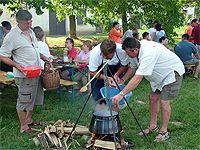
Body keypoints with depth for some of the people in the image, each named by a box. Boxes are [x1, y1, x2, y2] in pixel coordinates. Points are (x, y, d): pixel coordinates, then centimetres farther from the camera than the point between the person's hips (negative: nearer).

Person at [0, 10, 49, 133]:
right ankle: (24, 126, 17)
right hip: (24, 75, -8)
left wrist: (42, 57, 9)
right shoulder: (12, 36, -16)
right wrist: (16, 65, -25)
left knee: (35, 98, 19)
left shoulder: (31, 32, 10)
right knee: (24, 100, 2)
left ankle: (29, 119, 37)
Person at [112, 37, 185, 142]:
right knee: (153, 98, 7)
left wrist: (121, 94, -44)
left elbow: (137, 78, -42)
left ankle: (164, 131, 5)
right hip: (161, 74, 9)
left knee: (164, 102, -10)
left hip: (172, 73, -9)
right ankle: (153, 126, 19)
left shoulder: (148, 54, -38)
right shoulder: (141, 46, -10)